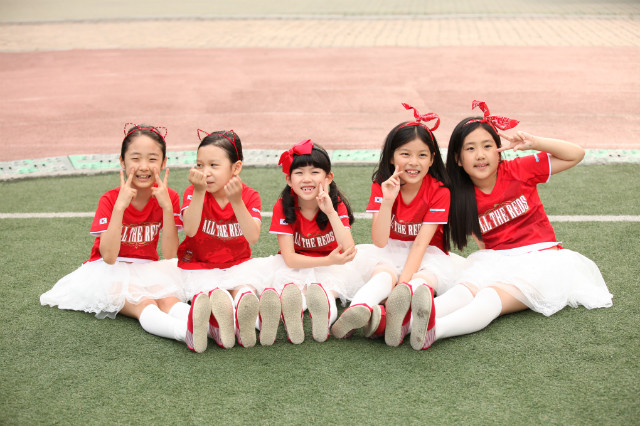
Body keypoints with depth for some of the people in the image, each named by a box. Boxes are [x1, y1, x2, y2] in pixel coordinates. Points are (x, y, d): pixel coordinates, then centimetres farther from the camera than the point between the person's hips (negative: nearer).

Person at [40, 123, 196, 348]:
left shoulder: (168, 197, -4)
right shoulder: (110, 200, -9)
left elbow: (170, 255, -11)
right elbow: (108, 256, -21)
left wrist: (167, 205, -21)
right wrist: (120, 205, -27)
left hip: (147, 271, 2)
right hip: (111, 272, -2)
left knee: (168, 300, -31)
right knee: (142, 305, -34)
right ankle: (187, 332, -61)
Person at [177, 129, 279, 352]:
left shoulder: (249, 196, -5)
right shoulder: (194, 193, -5)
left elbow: (253, 237, -21)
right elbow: (190, 230, -24)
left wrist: (237, 202, -31)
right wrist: (199, 193, -32)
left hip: (238, 266, -1)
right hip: (200, 268, 1)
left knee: (243, 291, -31)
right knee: (211, 293, -31)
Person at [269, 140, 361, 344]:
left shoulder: (337, 205, -12)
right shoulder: (283, 207, -13)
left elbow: (349, 253, -24)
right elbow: (289, 258, -18)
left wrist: (331, 212, -31)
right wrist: (328, 260, -32)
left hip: (331, 272, 1)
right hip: (297, 269, 0)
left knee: (348, 274, -32)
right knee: (282, 277, -33)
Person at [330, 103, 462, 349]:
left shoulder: (439, 192, -12)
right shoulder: (382, 186, -8)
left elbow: (421, 242, -20)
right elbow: (380, 241, -17)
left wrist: (404, 282, -33)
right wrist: (387, 200, -30)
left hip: (427, 255, -1)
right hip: (391, 253, 1)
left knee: (426, 277, -36)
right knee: (384, 274, -34)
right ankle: (361, 309, -64)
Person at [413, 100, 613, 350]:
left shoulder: (519, 171, 2)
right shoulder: (464, 197, 7)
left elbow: (576, 154, 1)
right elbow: (483, 244, 7)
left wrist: (532, 143, -10)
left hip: (540, 257, -2)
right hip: (496, 261, 3)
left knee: (493, 295, -33)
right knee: (465, 289, -32)